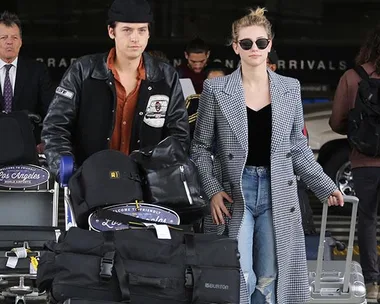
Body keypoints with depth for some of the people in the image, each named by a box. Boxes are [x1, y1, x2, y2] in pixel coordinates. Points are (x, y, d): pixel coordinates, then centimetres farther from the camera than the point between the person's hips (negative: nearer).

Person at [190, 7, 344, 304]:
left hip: (277, 192, 3)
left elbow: (298, 147, 13)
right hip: (234, 191, -2)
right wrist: (213, 190, -9)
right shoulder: (216, 89, -1)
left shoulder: (290, 88, 6)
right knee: (240, 278, -9)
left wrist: (325, 186, 6)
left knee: (270, 278, 4)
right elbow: (201, 147, 3)